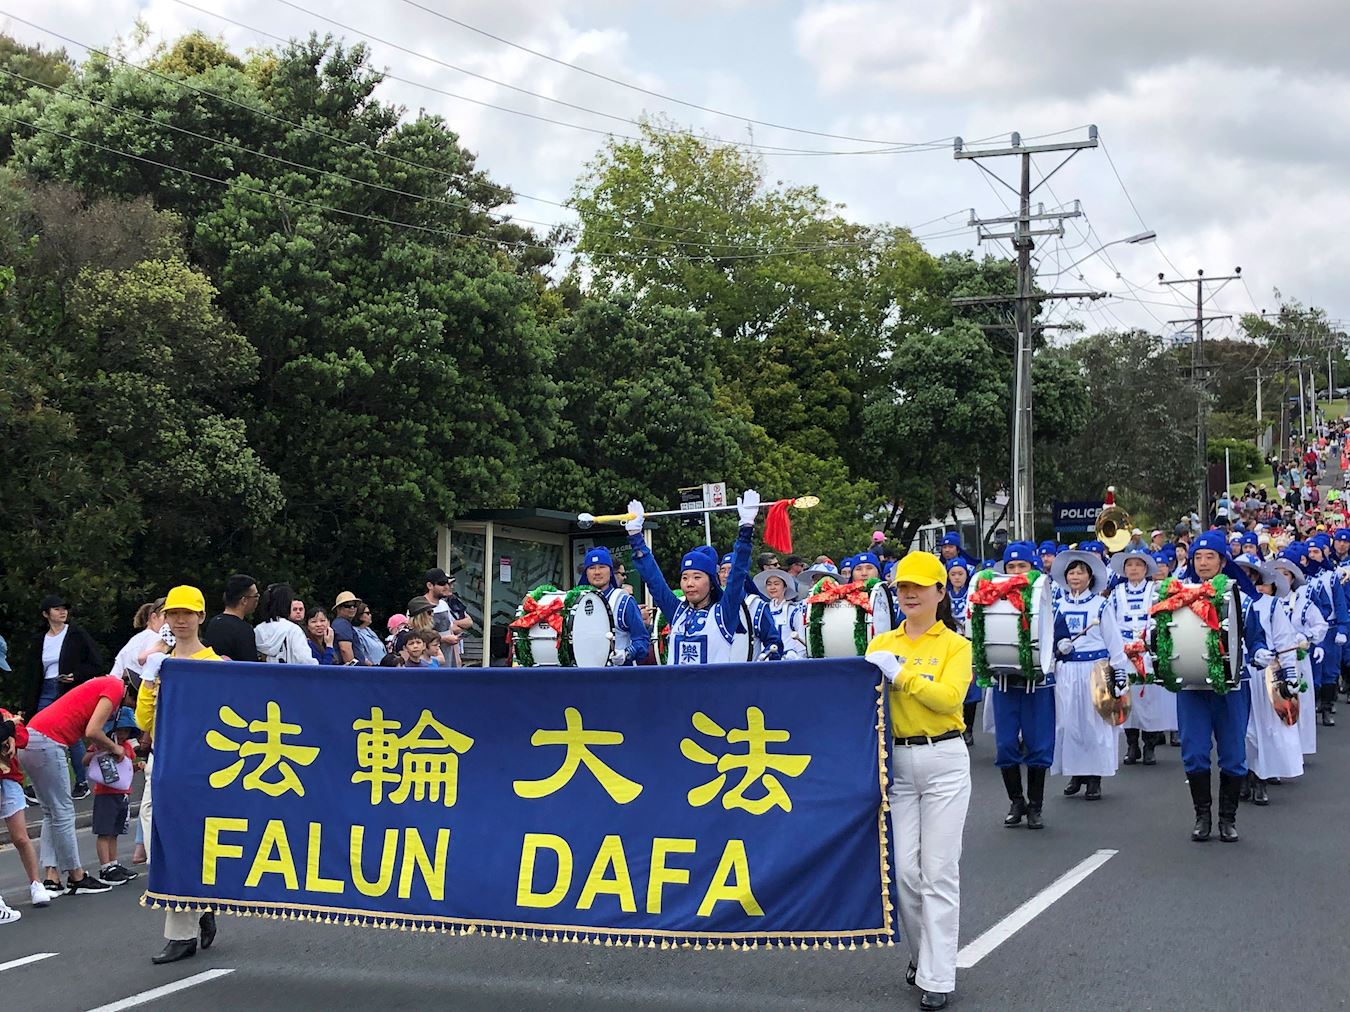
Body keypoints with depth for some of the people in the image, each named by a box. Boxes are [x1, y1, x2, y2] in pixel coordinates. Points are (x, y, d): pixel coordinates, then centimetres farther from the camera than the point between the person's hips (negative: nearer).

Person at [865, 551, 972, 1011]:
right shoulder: (882, 644, 11)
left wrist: (901, 674, -19)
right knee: (906, 869, 3)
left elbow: (949, 697, -15)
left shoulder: (955, 645, 1)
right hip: (897, 761, 3)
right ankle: (921, 952, 25)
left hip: (943, 760, -3)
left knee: (939, 871, -4)